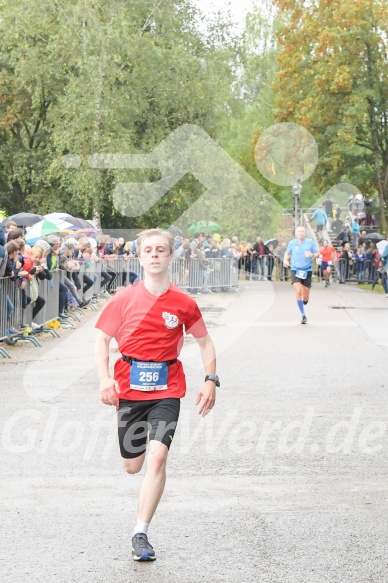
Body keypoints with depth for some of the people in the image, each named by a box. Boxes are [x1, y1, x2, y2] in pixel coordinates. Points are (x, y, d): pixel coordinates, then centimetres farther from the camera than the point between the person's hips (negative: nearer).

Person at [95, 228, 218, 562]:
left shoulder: (184, 304, -2)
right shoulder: (124, 299, -2)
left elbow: (205, 342, 10)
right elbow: (103, 339, 2)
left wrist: (211, 381, -1)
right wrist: (105, 378, -12)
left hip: (167, 389, -1)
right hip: (129, 389, 1)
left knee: (158, 456, -19)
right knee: (132, 466, 9)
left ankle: (141, 534, -11)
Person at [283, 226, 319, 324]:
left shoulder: (310, 242, -2)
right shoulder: (292, 243, 1)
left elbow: (317, 253, 4)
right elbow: (287, 253, 18)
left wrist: (312, 255, -18)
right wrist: (285, 260, -2)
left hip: (307, 271, 0)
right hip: (295, 270, 0)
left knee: (306, 296, 3)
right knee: (298, 292, -18)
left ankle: (303, 304, 40)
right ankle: (303, 315, -10)